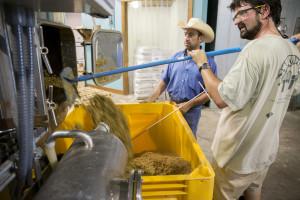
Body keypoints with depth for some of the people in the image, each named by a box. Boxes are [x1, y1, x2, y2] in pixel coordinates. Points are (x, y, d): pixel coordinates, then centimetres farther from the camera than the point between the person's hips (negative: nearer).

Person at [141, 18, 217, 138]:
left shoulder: (208, 62, -8)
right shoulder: (176, 57, 4)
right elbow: (165, 80, 6)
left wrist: (189, 105, -16)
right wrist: (152, 99, -5)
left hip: (191, 111, -3)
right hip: (171, 105, 4)